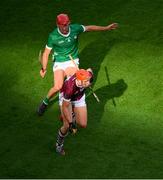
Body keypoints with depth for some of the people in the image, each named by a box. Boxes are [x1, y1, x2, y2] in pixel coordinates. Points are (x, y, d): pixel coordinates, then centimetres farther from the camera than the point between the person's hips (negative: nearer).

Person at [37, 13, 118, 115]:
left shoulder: (75, 29, -10)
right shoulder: (53, 36, -15)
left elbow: (89, 28, 7)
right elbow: (46, 53, -8)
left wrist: (106, 28, 9)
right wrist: (44, 69, -16)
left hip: (73, 62, 2)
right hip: (59, 63, -2)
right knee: (58, 87, -18)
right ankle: (45, 102, 10)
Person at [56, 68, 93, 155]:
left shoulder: (88, 75, -35)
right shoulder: (70, 87, -45)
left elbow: (89, 70, -7)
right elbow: (65, 107, -31)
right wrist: (70, 123, -27)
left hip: (79, 97, 4)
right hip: (66, 97, -4)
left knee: (83, 124, 1)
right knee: (67, 126, -13)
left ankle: (73, 116, 37)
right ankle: (59, 144, 17)